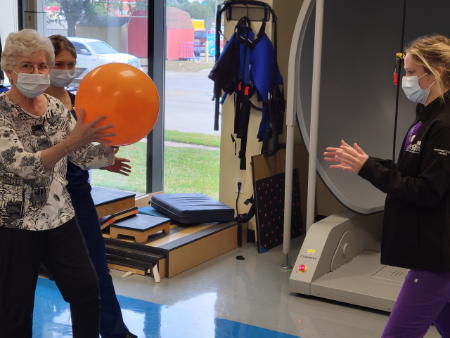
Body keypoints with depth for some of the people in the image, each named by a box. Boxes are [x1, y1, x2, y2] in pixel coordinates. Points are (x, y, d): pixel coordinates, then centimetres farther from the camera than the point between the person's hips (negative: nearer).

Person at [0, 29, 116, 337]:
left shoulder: (57, 108, 4)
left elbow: (86, 158, 2)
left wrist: (111, 143, -20)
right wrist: (71, 142, -38)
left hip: (59, 218, 5)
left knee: (87, 288, 6)